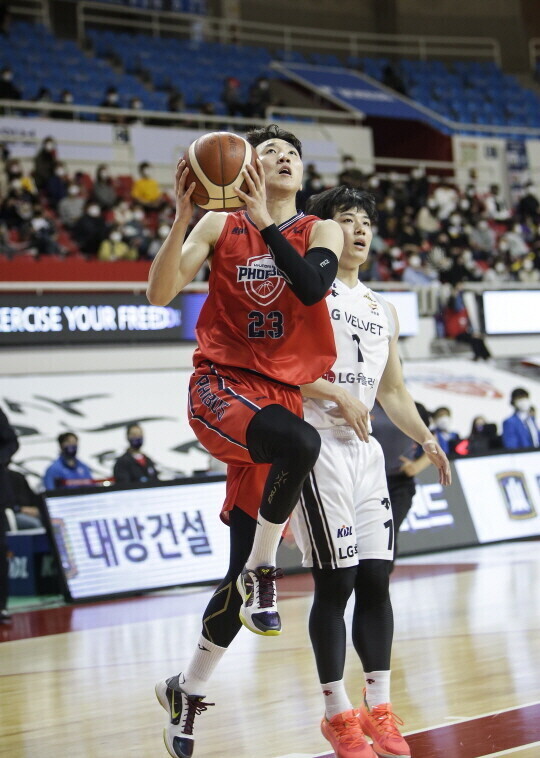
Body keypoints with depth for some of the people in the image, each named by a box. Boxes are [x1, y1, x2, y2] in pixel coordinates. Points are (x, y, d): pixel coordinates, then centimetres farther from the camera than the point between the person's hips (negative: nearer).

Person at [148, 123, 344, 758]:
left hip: (277, 394, 3)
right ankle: (260, 575, -17)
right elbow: (160, 294, -7)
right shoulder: (219, 226, 5)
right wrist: (183, 217, -18)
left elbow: (312, 287, -14)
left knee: (245, 569, 3)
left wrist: (264, 221, -18)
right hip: (219, 388, -3)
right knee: (299, 441, -38)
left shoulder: (319, 232, 7)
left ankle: (186, 692, 21)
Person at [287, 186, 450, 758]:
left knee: (376, 578, 4)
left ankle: (378, 709, 12)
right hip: (318, 446, -7)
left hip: (365, 449, 7)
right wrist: (337, 395, -20)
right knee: (335, 583, -6)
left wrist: (427, 440, 10)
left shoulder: (382, 310, 19)